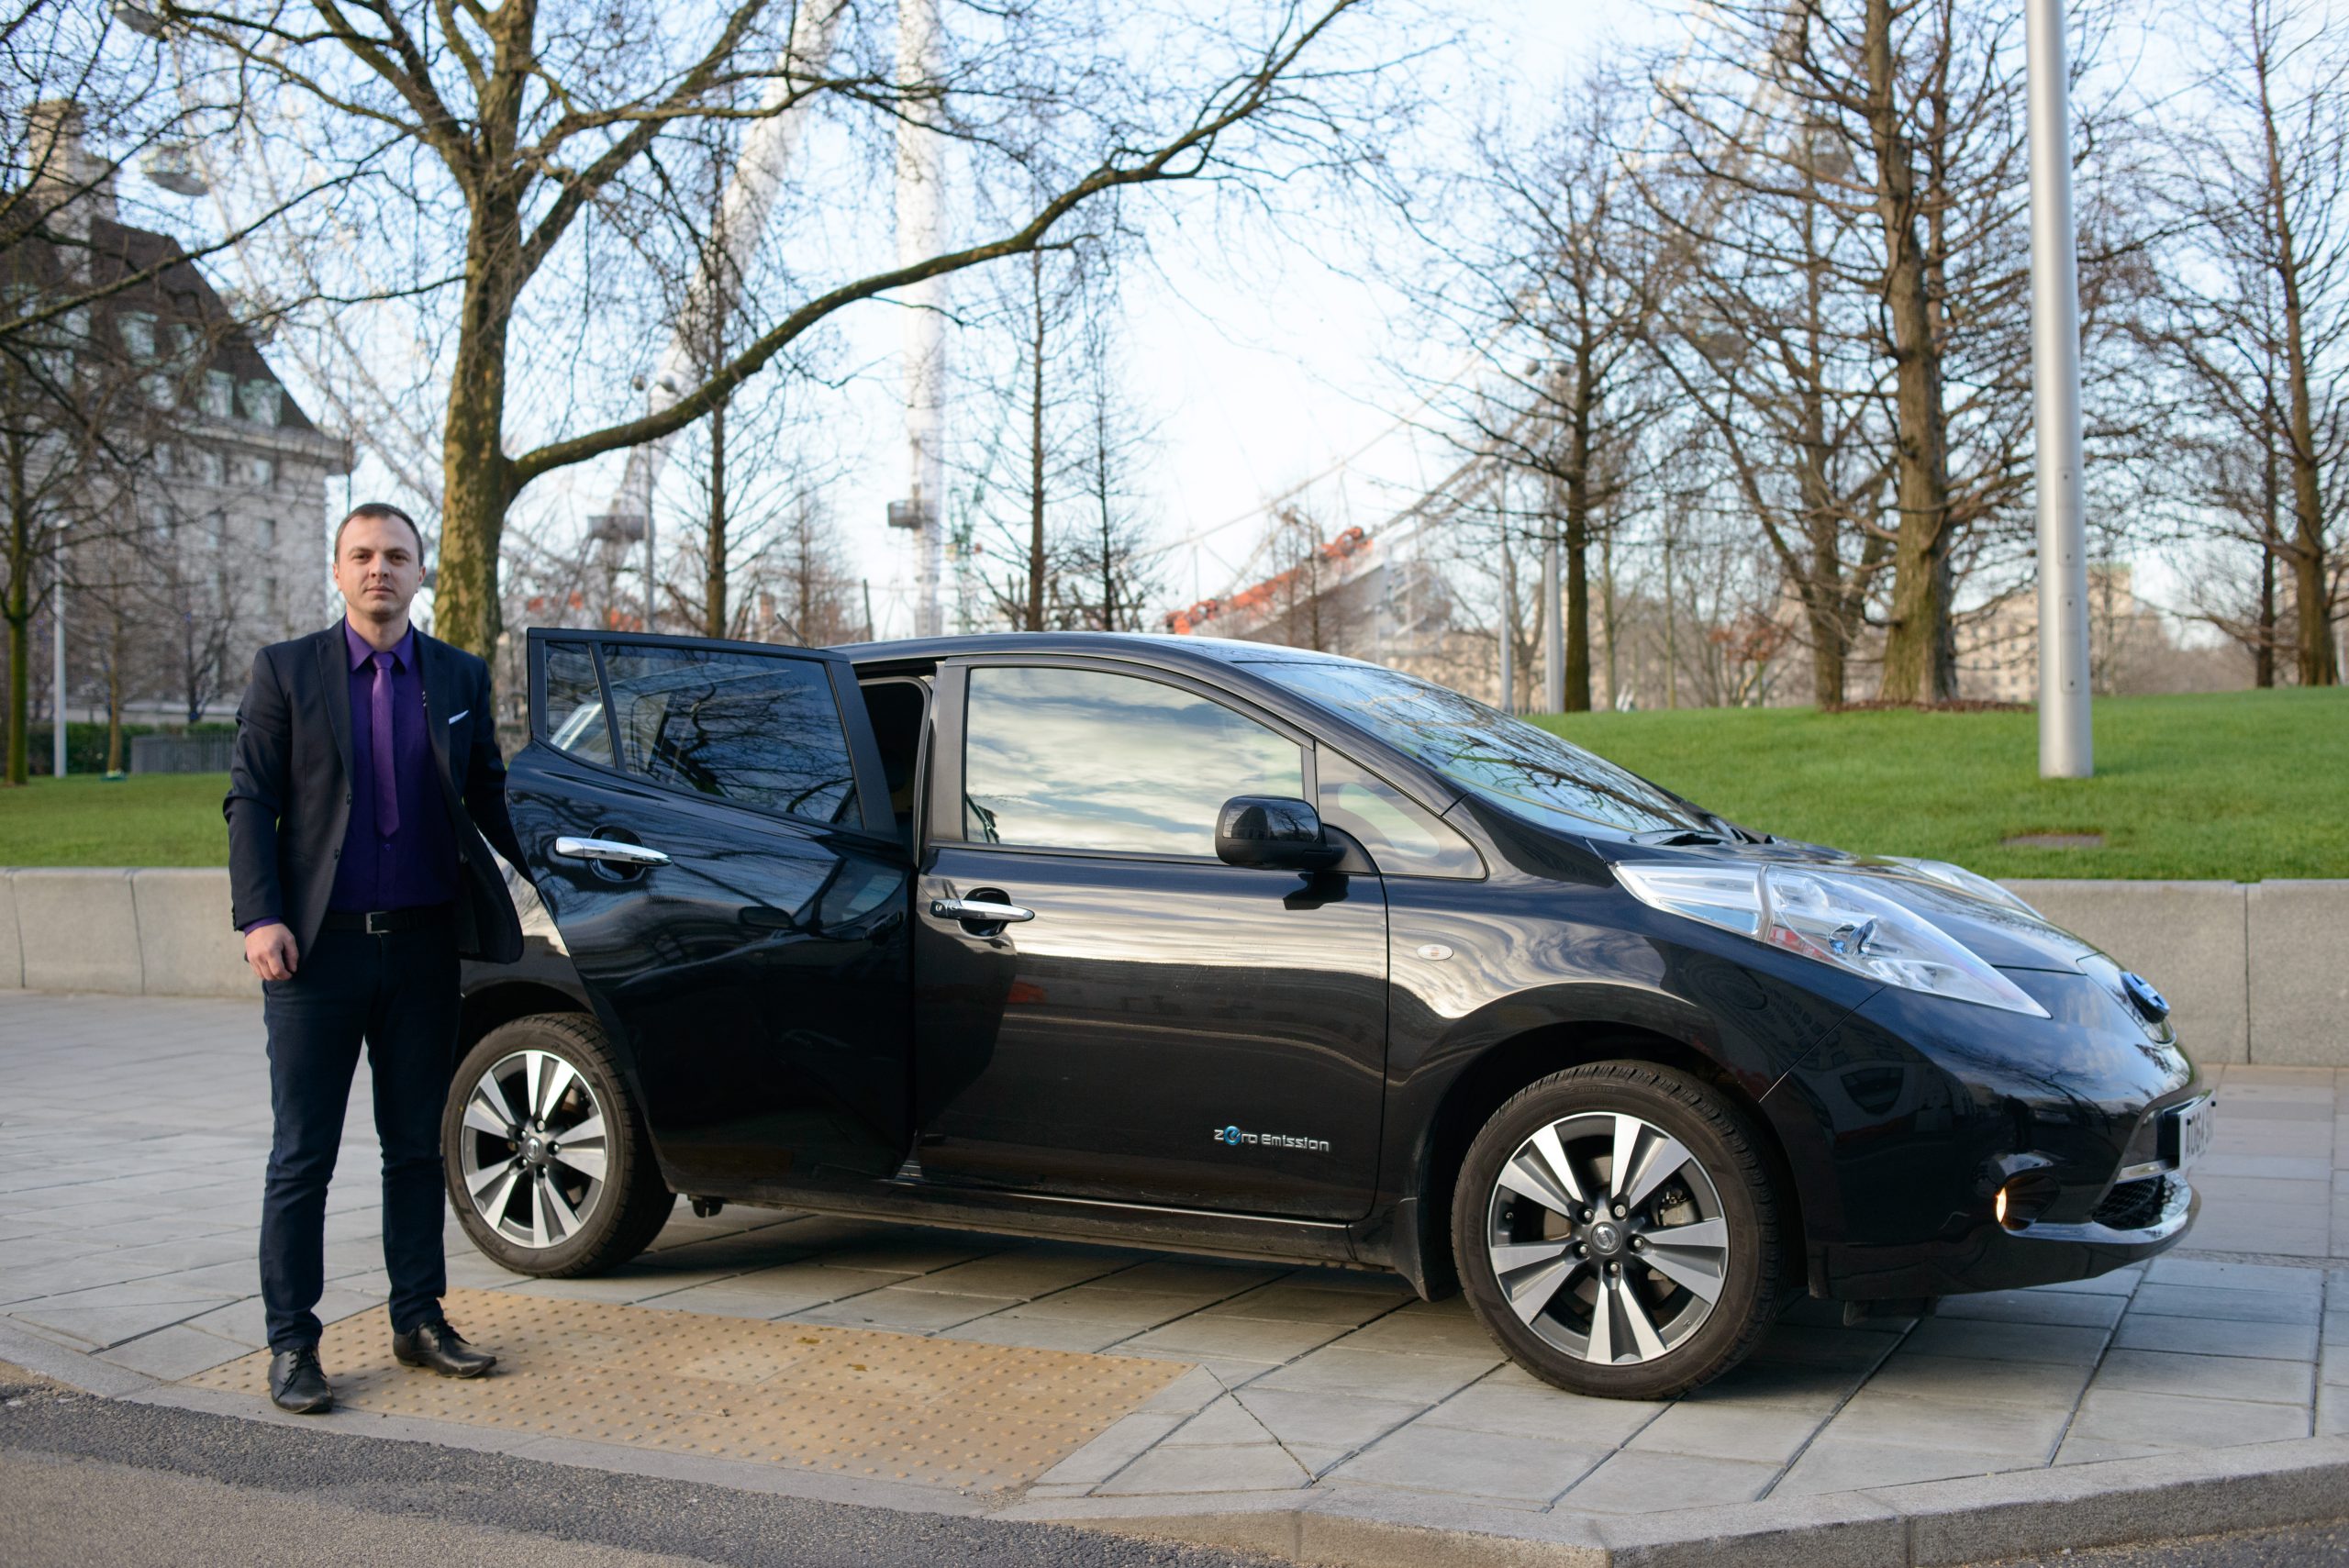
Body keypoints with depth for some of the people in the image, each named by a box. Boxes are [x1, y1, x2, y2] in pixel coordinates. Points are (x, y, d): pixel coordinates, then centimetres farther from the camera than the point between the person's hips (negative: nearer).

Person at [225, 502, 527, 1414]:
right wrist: (259, 917, -12)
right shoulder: (285, 671, 2)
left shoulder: (460, 678, 9)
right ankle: (292, 1345, 10)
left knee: (417, 1147, 11)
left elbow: (487, 796, 17)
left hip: (423, 945, 3)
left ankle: (418, 1321, 21)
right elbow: (249, 801, -2)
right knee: (303, 1156, 2)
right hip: (319, 947, -3)